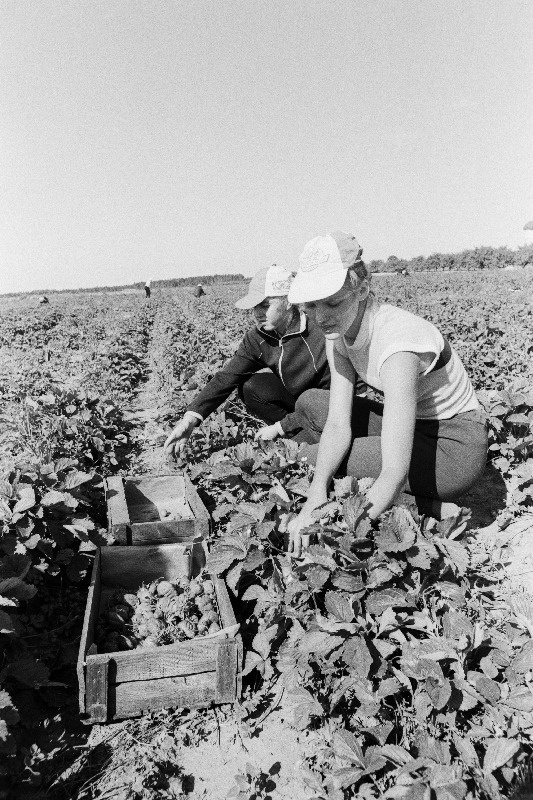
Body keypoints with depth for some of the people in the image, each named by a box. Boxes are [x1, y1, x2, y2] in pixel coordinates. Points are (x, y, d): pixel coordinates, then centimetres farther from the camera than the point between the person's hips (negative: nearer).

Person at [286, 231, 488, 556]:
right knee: (309, 405, 0)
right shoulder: (337, 334, -8)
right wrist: (316, 494, -30)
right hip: (413, 426, 8)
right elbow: (338, 425, -14)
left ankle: (432, 507, -2)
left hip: (456, 449, -8)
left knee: (318, 454, -15)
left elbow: (394, 474, -37)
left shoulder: (398, 343, -33)